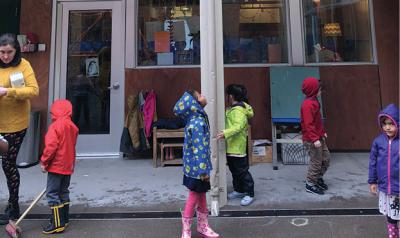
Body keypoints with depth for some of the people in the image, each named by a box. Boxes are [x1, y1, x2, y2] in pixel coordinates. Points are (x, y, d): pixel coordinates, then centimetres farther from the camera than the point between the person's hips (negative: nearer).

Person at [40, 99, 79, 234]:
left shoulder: (55, 126, -15)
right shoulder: (73, 127, 9)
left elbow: (51, 147, -21)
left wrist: (44, 162, -9)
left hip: (56, 166, -8)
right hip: (68, 166, 8)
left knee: (52, 194, -1)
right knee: (64, 193, 17)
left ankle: (58, 224, 0)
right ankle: (64, 219, 26)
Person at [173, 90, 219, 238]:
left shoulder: (196, 118, 7)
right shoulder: (198, 122, -23)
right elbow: (199, 148, -25)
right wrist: (203, 170, -23)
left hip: (195, 166, 9)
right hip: (197, 166, -9)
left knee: (201, 195, 19)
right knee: (194, 197, 5)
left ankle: (203, 226, 35)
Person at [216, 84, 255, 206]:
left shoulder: (239, 110, -19)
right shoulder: (233, 109, 13)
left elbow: (239, 126, -32)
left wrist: (225, 133, -41)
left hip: (237, 147, -10)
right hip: (231, 147, 10)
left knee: (242, 171, 0)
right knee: (234, 170, 19)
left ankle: (249, 194, 11)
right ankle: (238, 190, 32)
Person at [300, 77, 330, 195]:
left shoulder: (314, 101, 11)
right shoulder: (308, 104, -21)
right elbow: (308, 124, -26)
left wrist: (323, 132, 24)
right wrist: (315, 139, -27)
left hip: (319, 137, 10)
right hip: (312, 140, -10)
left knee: (326, 158, 17)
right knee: (316, 162, 0)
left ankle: (318, 178, 34)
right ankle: (310, 184, 15)